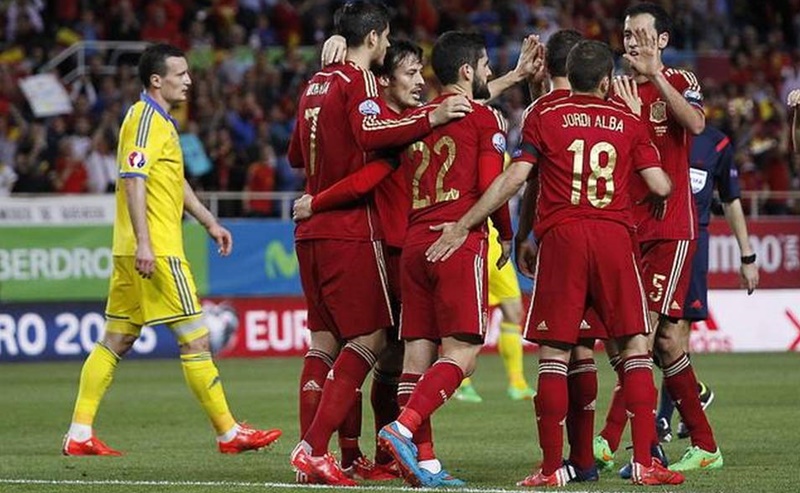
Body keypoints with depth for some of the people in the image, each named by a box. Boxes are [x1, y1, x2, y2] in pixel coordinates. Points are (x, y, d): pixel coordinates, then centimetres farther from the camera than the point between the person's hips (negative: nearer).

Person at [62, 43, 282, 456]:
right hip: (154, 251, -10)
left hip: (132, 253, 10)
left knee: (116, 341, 9)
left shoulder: (161, 120, 20)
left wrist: (210, 223, 30)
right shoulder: (146, 118, -11)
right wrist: (143, 243, -26)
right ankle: (228, 433, -1)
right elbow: (133, 180, -20)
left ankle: (79, 434, 8)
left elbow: (175, 181, 31)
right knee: (195, 339, -5)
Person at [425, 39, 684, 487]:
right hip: (616, 236, 1)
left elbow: (513, 180, 0)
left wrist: (462, 227, 3)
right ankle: (645, 463, -1)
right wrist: (672, 180, 30)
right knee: (636, 346, 6)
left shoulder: (545, 115, 8)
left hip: (561, 235, -1)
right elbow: (660, 186, 5)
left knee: (554, 353, 2)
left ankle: (552, 467, 0)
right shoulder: (628, 121, 12)